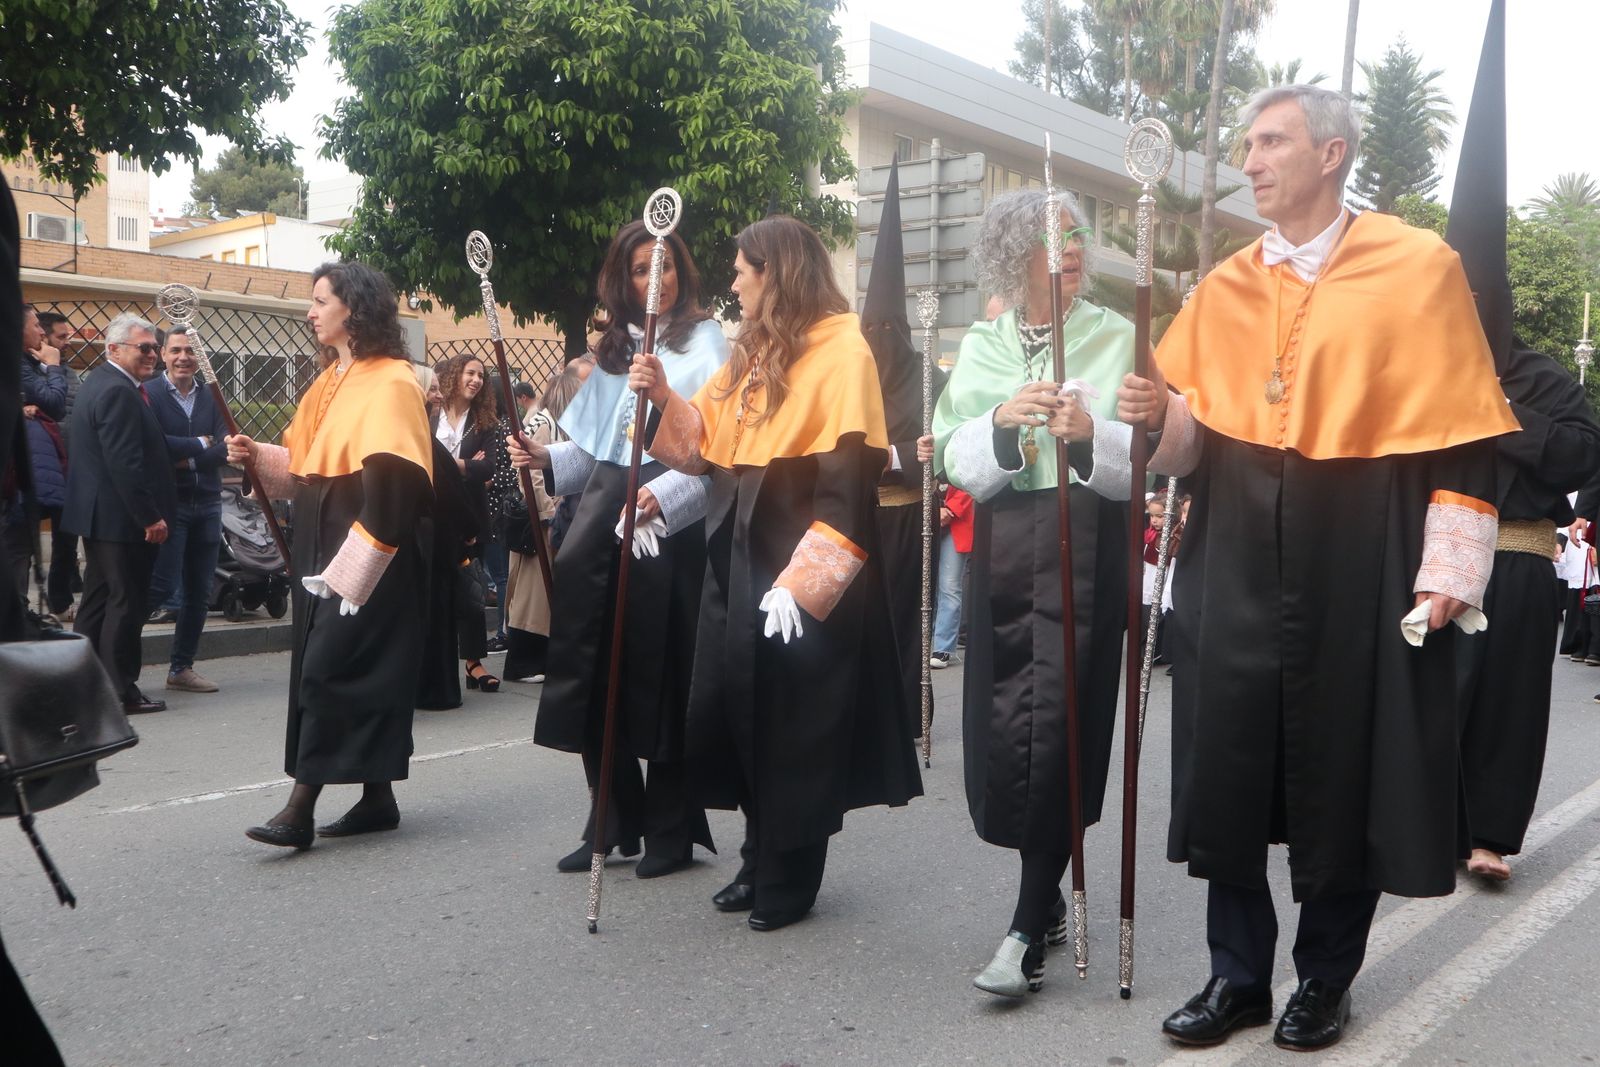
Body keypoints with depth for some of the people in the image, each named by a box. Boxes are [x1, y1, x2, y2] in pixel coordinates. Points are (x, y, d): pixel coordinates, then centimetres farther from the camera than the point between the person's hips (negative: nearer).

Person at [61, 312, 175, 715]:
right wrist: (150, 517, -21)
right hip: (122, 517, -11)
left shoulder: (99, 382, 14)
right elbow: (126, 463, -24)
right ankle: (121, 692, 4)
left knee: (98, 599, 16)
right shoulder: (118, 392, -19)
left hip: (99, 514, 11)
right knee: (126, 602, -3)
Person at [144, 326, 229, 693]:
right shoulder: (148, 394, -6)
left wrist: (186, 459, -13)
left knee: (199, 592, 9)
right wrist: (200, 444, -12)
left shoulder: (212, 398, 9)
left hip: (207, 505, 5)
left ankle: (181, 668, 20)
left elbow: (224, 449, -1)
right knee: (163, 586, -10)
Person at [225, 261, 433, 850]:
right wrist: (258, 456, 4)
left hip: (373, 553, -9)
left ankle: (302, 807, -5)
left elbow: (392, 482, -20)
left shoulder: (391, 383, -13)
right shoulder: (330, 381, 16)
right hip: (325, 546, 9)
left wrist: (348, 567, -23)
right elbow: (308, 464, 23)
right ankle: (377, 797, 19)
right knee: (359, 671, 10)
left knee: (331, 668, -9)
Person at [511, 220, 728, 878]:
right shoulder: (614, 349, 20)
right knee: (595, 667, 5)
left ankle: (670, 829, 11)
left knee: (660, 671, -2)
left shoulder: (704, 342, 1)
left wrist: (665, 494, -24)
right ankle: (614, 820, 18)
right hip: (604, 509, 6)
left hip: (666, 521, -6)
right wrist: (547, 458, 2)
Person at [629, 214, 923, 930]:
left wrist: (801, 578, -24)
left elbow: (850, 476, -18)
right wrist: (662, 397, 0)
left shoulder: (842, 350, -10)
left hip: (802, 563, -8)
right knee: (737, 709, 12)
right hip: (739, 555, 8)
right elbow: (706, 444, 18)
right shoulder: (752, 354, 16)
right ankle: (761, 859, 27)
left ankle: (790, 879, 15)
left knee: (794, 725, 1)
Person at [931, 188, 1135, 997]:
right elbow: (956, 462, 3)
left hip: (1085, 544, -3)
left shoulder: (1115, 338, 2)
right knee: (1001, 727, 6)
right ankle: (1047, 897, 28)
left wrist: (1092, 435, -23)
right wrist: (1001, 422, -16)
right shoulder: (981, 346, 10)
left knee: (1057, 726, -8)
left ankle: (1029, 931, -1)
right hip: (1002, 548, 3)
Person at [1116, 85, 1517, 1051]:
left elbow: (1459, 432, -4)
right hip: (1237, 565, 4)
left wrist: (1449, 571, -9)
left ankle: (1326, 979, 25)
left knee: (1347, 776, 5)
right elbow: (1189, 442, 12)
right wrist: (1159, 416, -10)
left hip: (1362, 565, -3)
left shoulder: (1419, 267, -2)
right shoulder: (1224, 289, 10)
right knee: (1225, 766, 4)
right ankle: (1238, 975, 21)